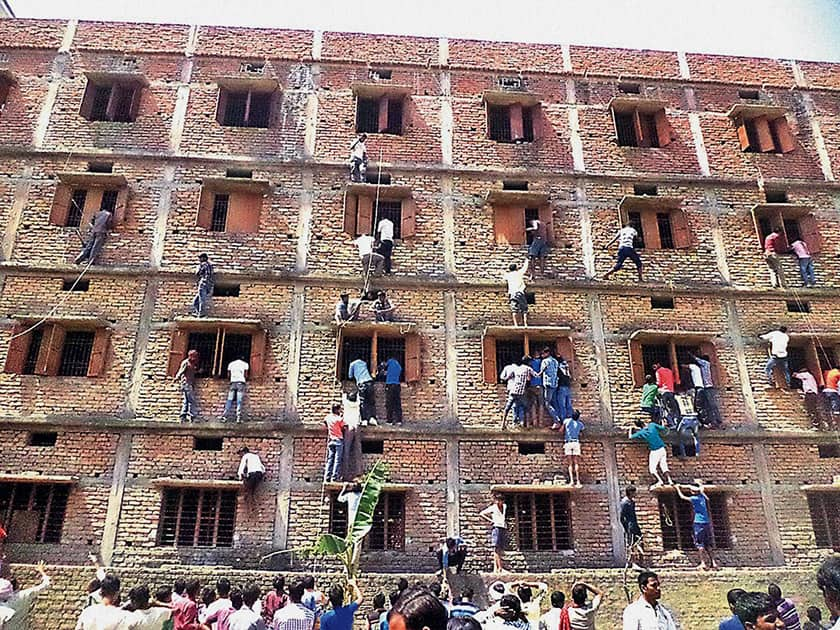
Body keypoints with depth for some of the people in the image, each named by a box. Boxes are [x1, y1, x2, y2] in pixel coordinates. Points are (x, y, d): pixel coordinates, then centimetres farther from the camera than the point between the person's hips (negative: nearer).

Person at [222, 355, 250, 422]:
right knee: (239, 401, -5)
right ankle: (238, 417, -13)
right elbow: (246, 375, 8)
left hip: (233, 382, 2)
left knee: (229, 400, 1)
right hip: (241, 382, -2)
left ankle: (224, 416, -7)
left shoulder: (231, 364, 18)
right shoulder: (245, 364, 11)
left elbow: (228, 374, 18)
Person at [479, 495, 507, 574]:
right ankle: (500, 568, -12)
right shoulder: (493, 507, 0)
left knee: (500, 549, 1)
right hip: (496, 527, -6)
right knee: (496, 548, -11)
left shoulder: (504, 507, 15)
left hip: (503, 528, 6)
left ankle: (495, 568, 3)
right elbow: (481, 514, 0)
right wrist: (489, 520, -7)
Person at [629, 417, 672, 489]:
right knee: (664, 466, 11)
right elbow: (663, 428, 4)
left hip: (655, 451, -5)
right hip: (662, 449, 5)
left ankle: (660, 481, -14)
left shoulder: (641, 433, -11)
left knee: (652, 468, 2)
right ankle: (670, 481, 1)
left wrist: (631, 429, 9)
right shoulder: (652, 425, -4)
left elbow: (630, 437, -7)